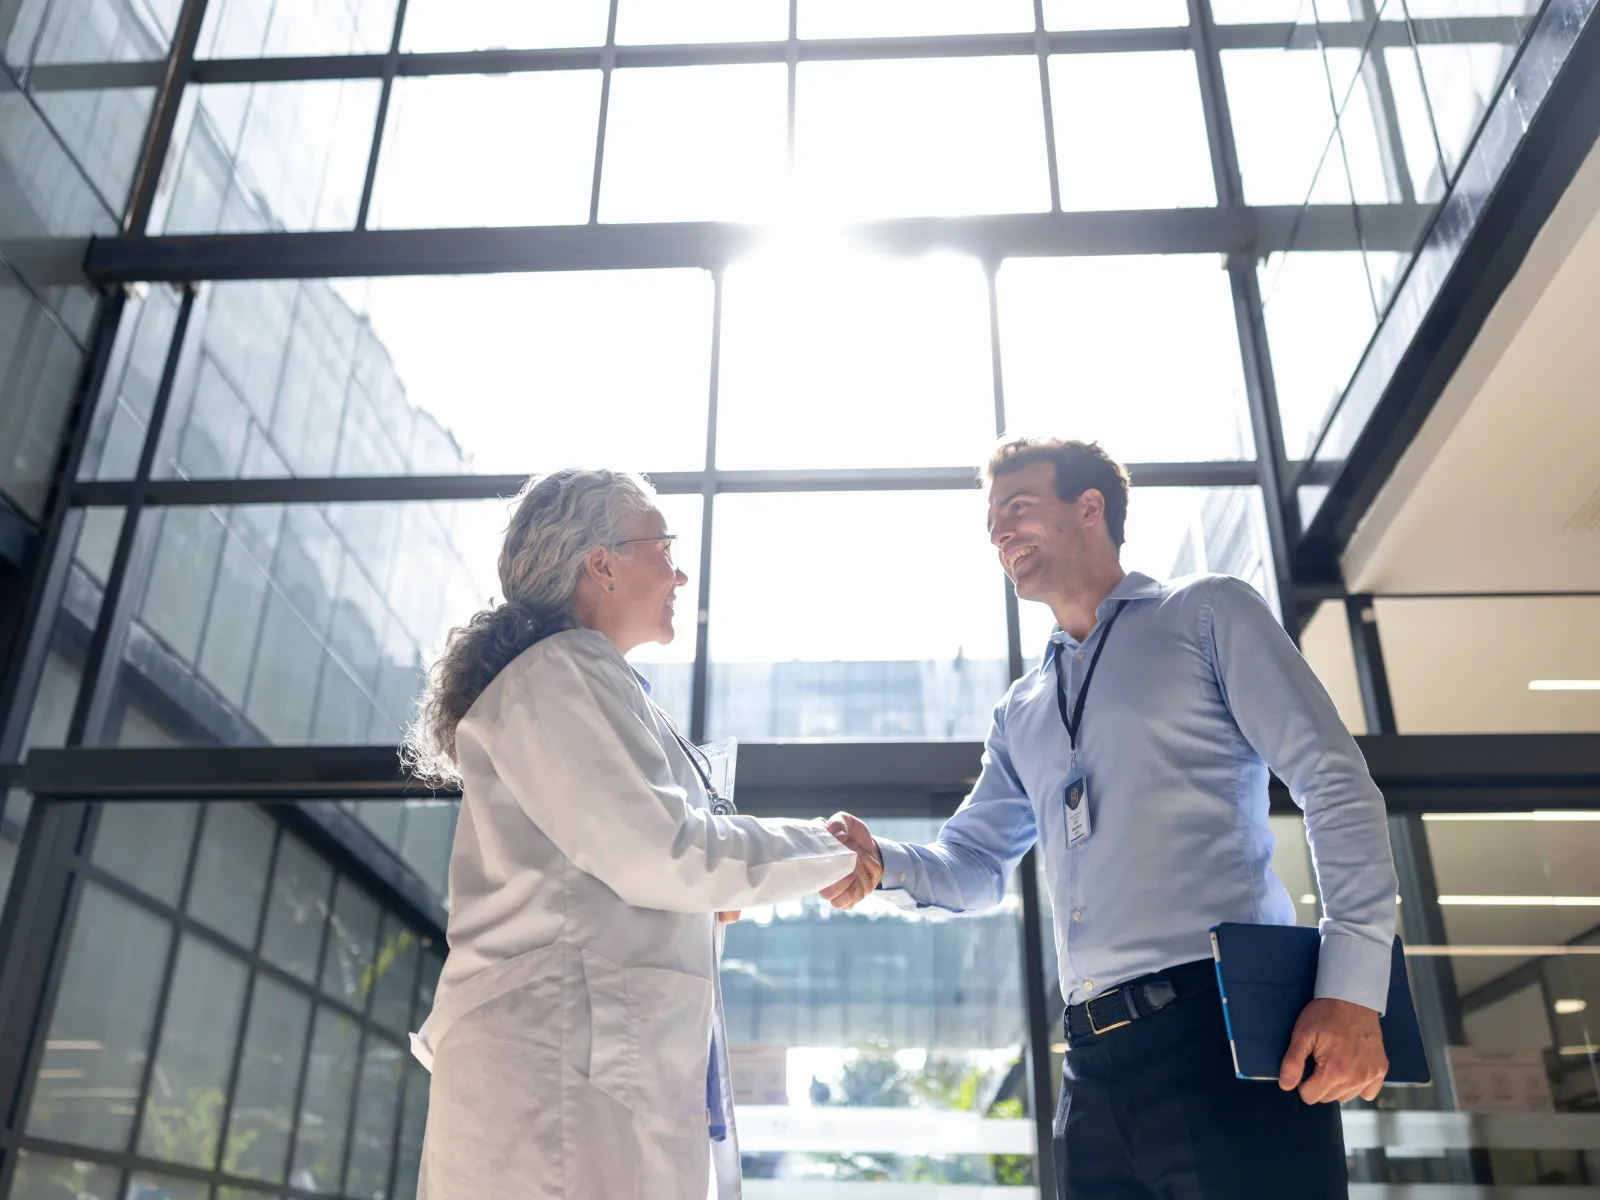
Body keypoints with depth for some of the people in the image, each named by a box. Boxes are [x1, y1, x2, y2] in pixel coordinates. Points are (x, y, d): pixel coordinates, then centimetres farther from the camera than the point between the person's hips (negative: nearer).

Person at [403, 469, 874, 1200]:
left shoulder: (584, 682, 23)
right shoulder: (560, 674, -9)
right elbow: (663, 855, -17)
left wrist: (703, 895, 20)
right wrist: (827, 849, -5)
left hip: (613, 1063, 10)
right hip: (567, 1069, -10)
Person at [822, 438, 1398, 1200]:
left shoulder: (1207, 614, 5)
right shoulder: (1020, 713, 22)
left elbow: (1336, 786, -3)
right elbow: (973, 867, 21)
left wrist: (1352, 989, -14)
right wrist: (882, 861, -2)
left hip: (1229, 1026, -5)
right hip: (1095, 1068, 6)